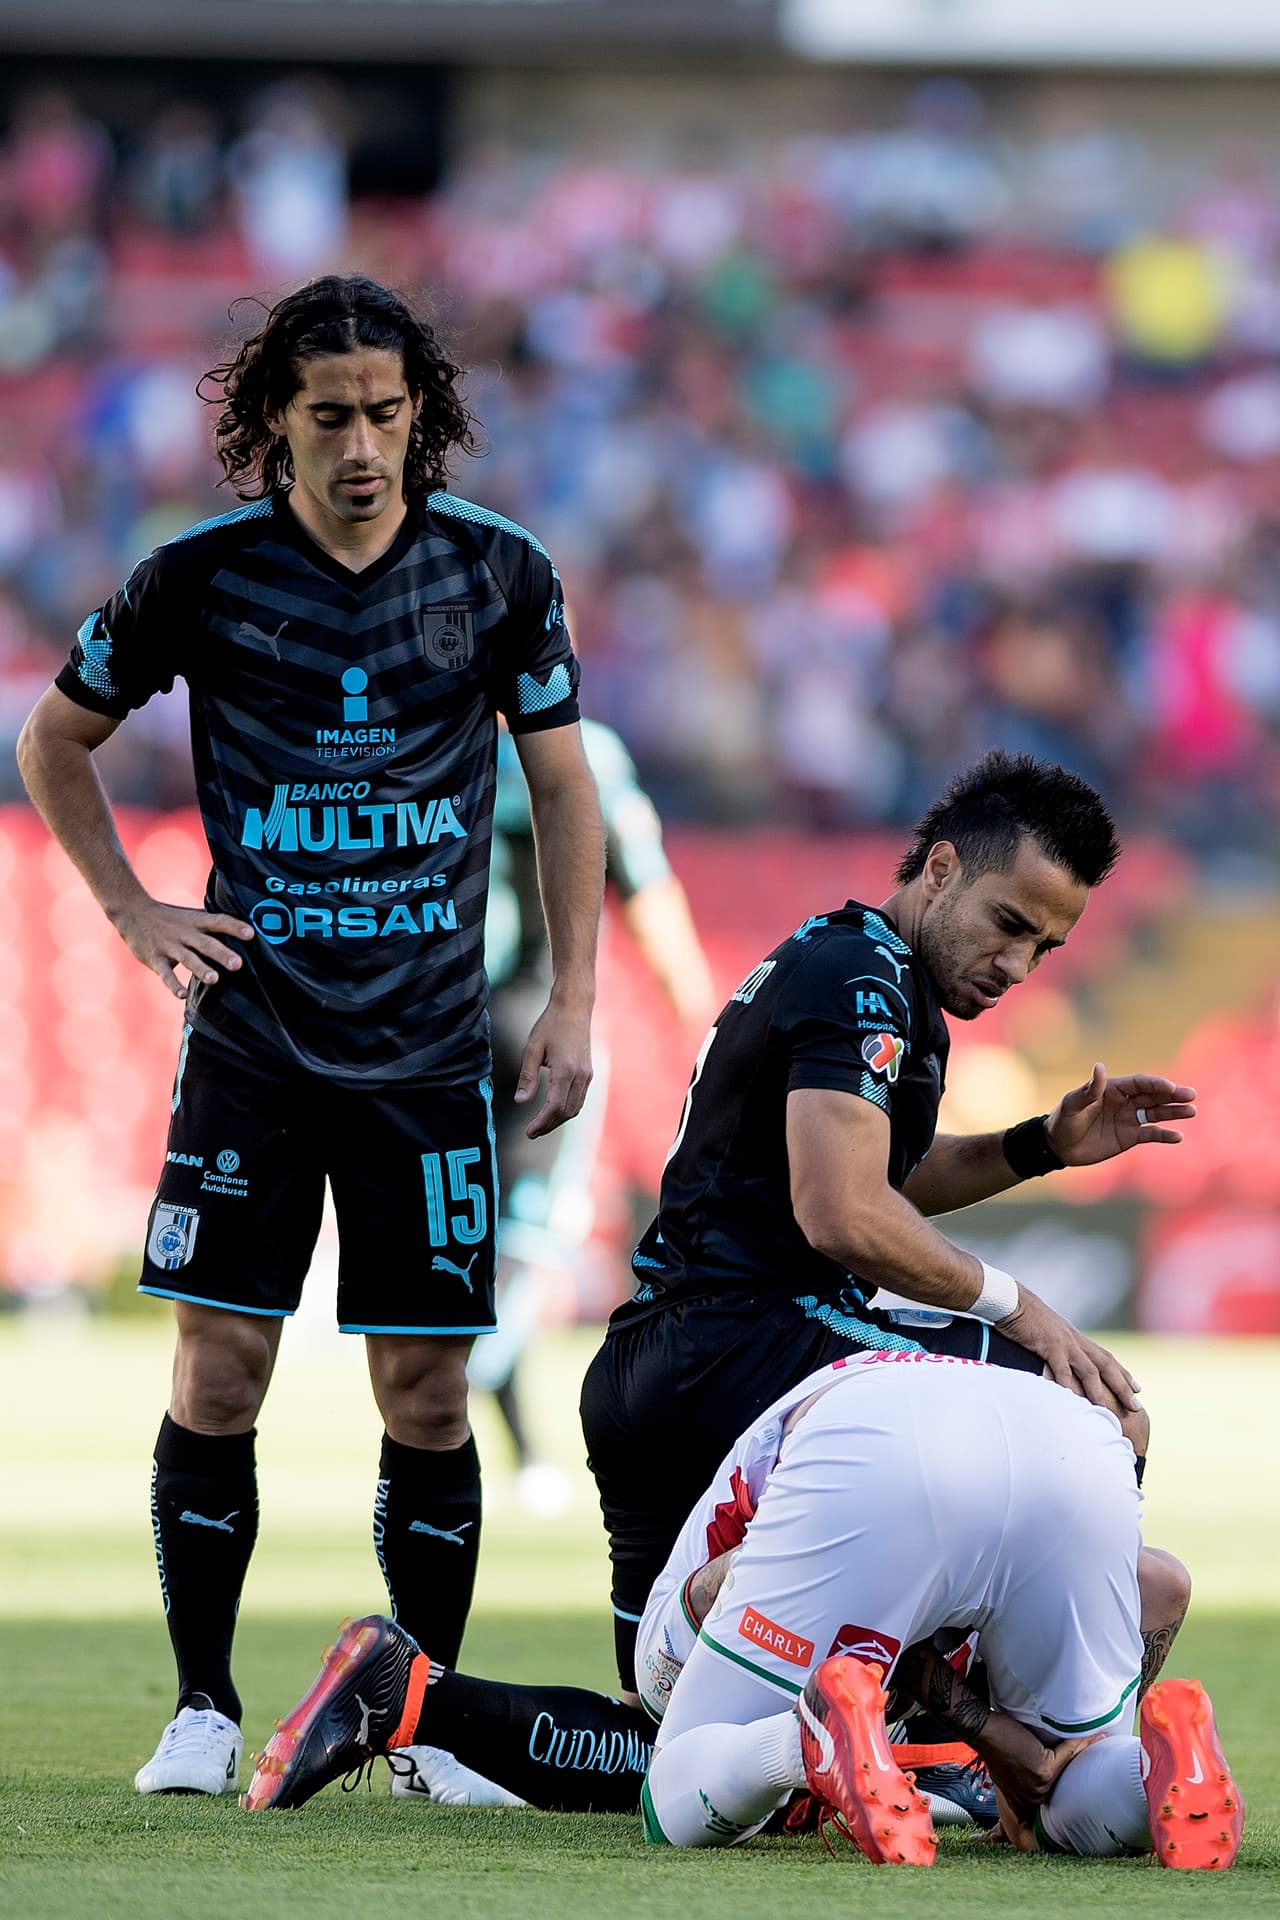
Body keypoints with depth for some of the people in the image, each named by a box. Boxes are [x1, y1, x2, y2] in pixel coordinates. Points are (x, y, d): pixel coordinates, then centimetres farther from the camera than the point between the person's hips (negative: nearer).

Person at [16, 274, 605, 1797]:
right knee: (218, 1374, -4)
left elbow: (560, 784, 10)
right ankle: (204, 1709, 7)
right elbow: (56, 737, 12)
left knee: (428, 1394, 1)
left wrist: (571, 1001, 4)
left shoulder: (499, 573, 0)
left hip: (430, 1046, 1)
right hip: (251, 1034, -1)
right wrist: (133, 912, 4)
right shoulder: (201, 576, -3)